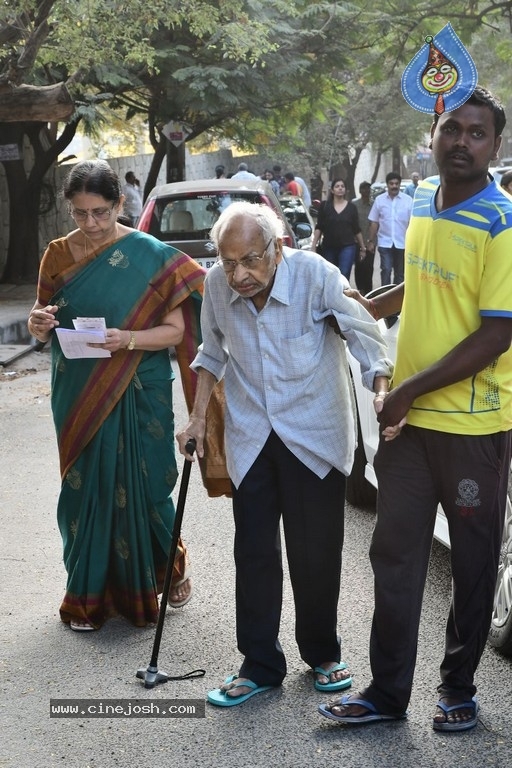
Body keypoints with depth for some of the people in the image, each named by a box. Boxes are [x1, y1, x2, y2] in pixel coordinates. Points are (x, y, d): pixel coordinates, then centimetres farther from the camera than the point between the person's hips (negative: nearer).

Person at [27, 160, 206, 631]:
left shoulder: (150, 255, -7)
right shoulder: (58, 255, 4)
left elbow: (175, 330, -8)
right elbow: (44, 324, 11)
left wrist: (127, 339, -24)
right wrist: (39, 324, -13)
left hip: (137, 396, -3)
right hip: (77, 398, 3)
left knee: (141, 487, 3)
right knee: (84, 490, 5)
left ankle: (171, 566, 31)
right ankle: (89, 594, 19)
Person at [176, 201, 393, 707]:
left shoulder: (316, 275, -20)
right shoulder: (217, 284, -8)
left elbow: (364, 335, -18)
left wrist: (382, 393, -36)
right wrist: (198, 417, 9)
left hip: (315, 435, -3)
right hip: (250, 438, 3)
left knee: (316, 553, 7)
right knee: (254, 555, 5)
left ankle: (322, 654, 28)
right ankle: (259, 666, 19)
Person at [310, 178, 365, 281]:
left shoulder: (351, 207, 5)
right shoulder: (324, 206, 3)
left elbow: (357, 229, 10)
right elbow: (319, 228, 4)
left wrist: (362, 248, 13)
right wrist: (313, 245, -3)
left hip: (347, 247, -1)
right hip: (329, 248, 1)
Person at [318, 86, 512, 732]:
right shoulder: (423, 201, 8)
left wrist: (411, 388, -18)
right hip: (406, 415, 6)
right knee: (394, 553, 9)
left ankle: (458, 689, 26)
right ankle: (387, 691, 20)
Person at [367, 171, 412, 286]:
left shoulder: (408, 200, -2)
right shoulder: (379, 200, 1)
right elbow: (374, 222, 5)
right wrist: (371, 241, 3)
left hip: (402, 243, 1)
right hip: (385, 242, 0)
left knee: (400, 273, 11)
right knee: (386, 270, -9)